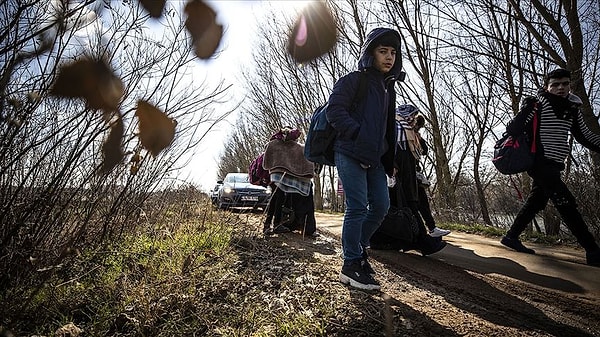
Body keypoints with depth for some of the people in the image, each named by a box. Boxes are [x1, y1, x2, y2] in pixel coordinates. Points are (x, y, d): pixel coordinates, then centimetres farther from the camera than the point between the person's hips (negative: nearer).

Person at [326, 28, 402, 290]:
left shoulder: (388, 88, 22)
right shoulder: (352, 81, -1)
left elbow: (389, 128, 25)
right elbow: (334, 110, -14)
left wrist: (390, 161, 18)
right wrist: (359, 134, -19)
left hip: (374, 158, 8)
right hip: (350, 154, -8)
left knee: (381, 205, 5)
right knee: (358, 208, -10)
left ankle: (359, 247, 25)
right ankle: (351, 266, 0)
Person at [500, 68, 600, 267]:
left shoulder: (572, 109, 13)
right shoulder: (538, 105, -8)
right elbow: (513, 130, -12)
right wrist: (525, 111, -26)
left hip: (554, 165, 8)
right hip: (540, 162, -8)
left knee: (536, 202, 12)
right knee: (566, 203, -10)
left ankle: (511, 237, 22)